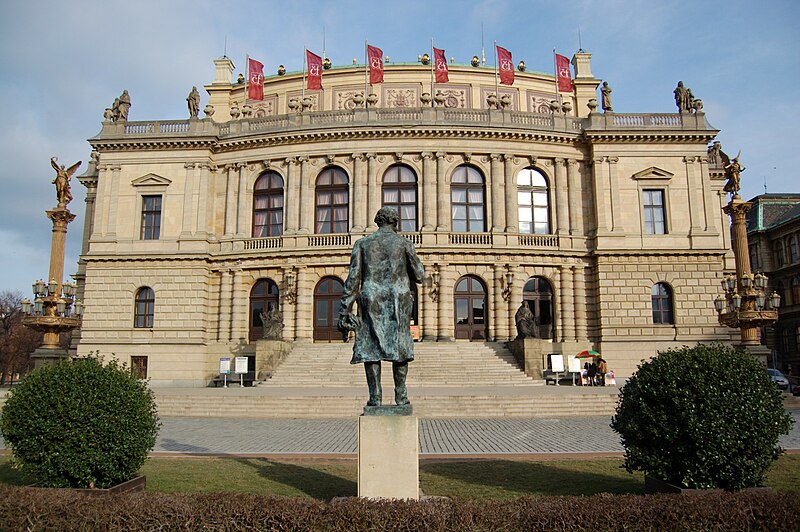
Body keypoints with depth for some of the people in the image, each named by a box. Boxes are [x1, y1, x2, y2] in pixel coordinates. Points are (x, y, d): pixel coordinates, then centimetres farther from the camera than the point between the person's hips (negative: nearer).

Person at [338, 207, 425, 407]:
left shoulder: (362, 243, 9)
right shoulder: (404, 243, 6)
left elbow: (353, 278, 1)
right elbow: (419, 276, 5)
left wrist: (344, 310, 1)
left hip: (371, 301, 1)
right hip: (398, 299, 0)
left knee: (370, 347, 3)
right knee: (400, 346, 8)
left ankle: (375, 396, -2)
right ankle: (400, 395, 7)